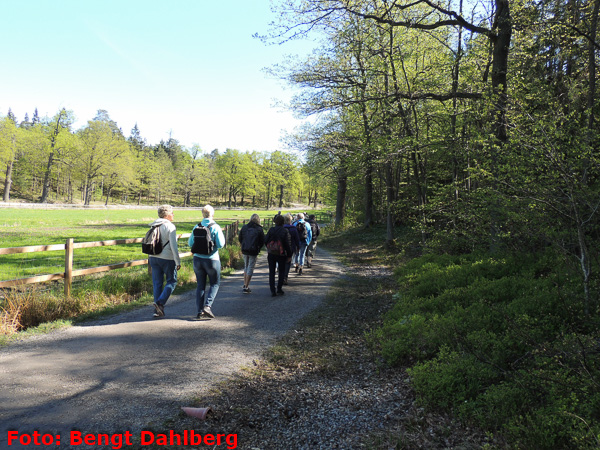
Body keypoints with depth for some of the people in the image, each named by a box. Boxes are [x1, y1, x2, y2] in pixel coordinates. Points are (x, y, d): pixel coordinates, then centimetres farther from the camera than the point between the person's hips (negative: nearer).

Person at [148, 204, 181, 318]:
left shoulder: (153, 226, 11)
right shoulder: (170, 226, -11)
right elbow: (173, 246, -15)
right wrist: (178, 262, -11)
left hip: (153, 258, 6)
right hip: (167, 259, -6)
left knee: (157, 283, 10)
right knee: (172, 281, 8)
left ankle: (158, 310, 11)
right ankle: (160, 302, -8)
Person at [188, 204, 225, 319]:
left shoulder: (196, 227, 2)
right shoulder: (215, 227, -10)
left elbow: (190, 243, 6)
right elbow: (220, 244, -13)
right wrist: (222, 236, 5)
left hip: (197, 259, 4)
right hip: (211, 259, -3)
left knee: (200, 285, 11)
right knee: (215, 284, 12)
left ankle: (199, 310, 11)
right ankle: (207, 306, -4)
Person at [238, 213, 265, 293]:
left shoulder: (244, 227, 4)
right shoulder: (259, 229, -6)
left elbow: (239, 238, 11)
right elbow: (262, 241, -4)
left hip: (244, 250, 4)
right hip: (253, 251, -4)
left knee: (246, 267, 20)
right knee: (250, 268, 3)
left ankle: (245, 285, 21)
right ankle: (246, 287, 3)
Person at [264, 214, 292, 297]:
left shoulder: (271, 230, -8)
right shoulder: (285, 231, -12)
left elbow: (265, 240, -5)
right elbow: (288, 244, -10)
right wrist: (289, 255, 0)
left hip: (271, 254, 1)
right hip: (281, 255, -1)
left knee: (272, 272, 8)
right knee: (281, 272, 16)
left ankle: (272, 290, 4)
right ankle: (279, 289, 14)